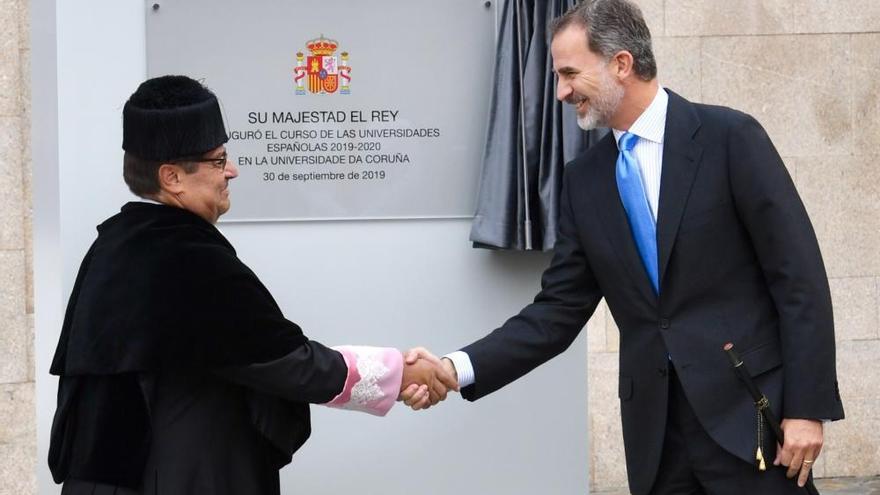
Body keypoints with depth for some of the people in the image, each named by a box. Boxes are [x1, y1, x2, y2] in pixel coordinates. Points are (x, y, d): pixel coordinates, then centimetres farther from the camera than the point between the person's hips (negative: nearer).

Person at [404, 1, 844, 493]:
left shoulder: (730, 138, -5)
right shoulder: (585, 178, 10)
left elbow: (799, 274, -7)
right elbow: (559, 311, 9)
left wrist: (807, 406, -12)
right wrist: (460, 368, -5)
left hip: (748, 410, -5)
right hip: (654, 425, 5)